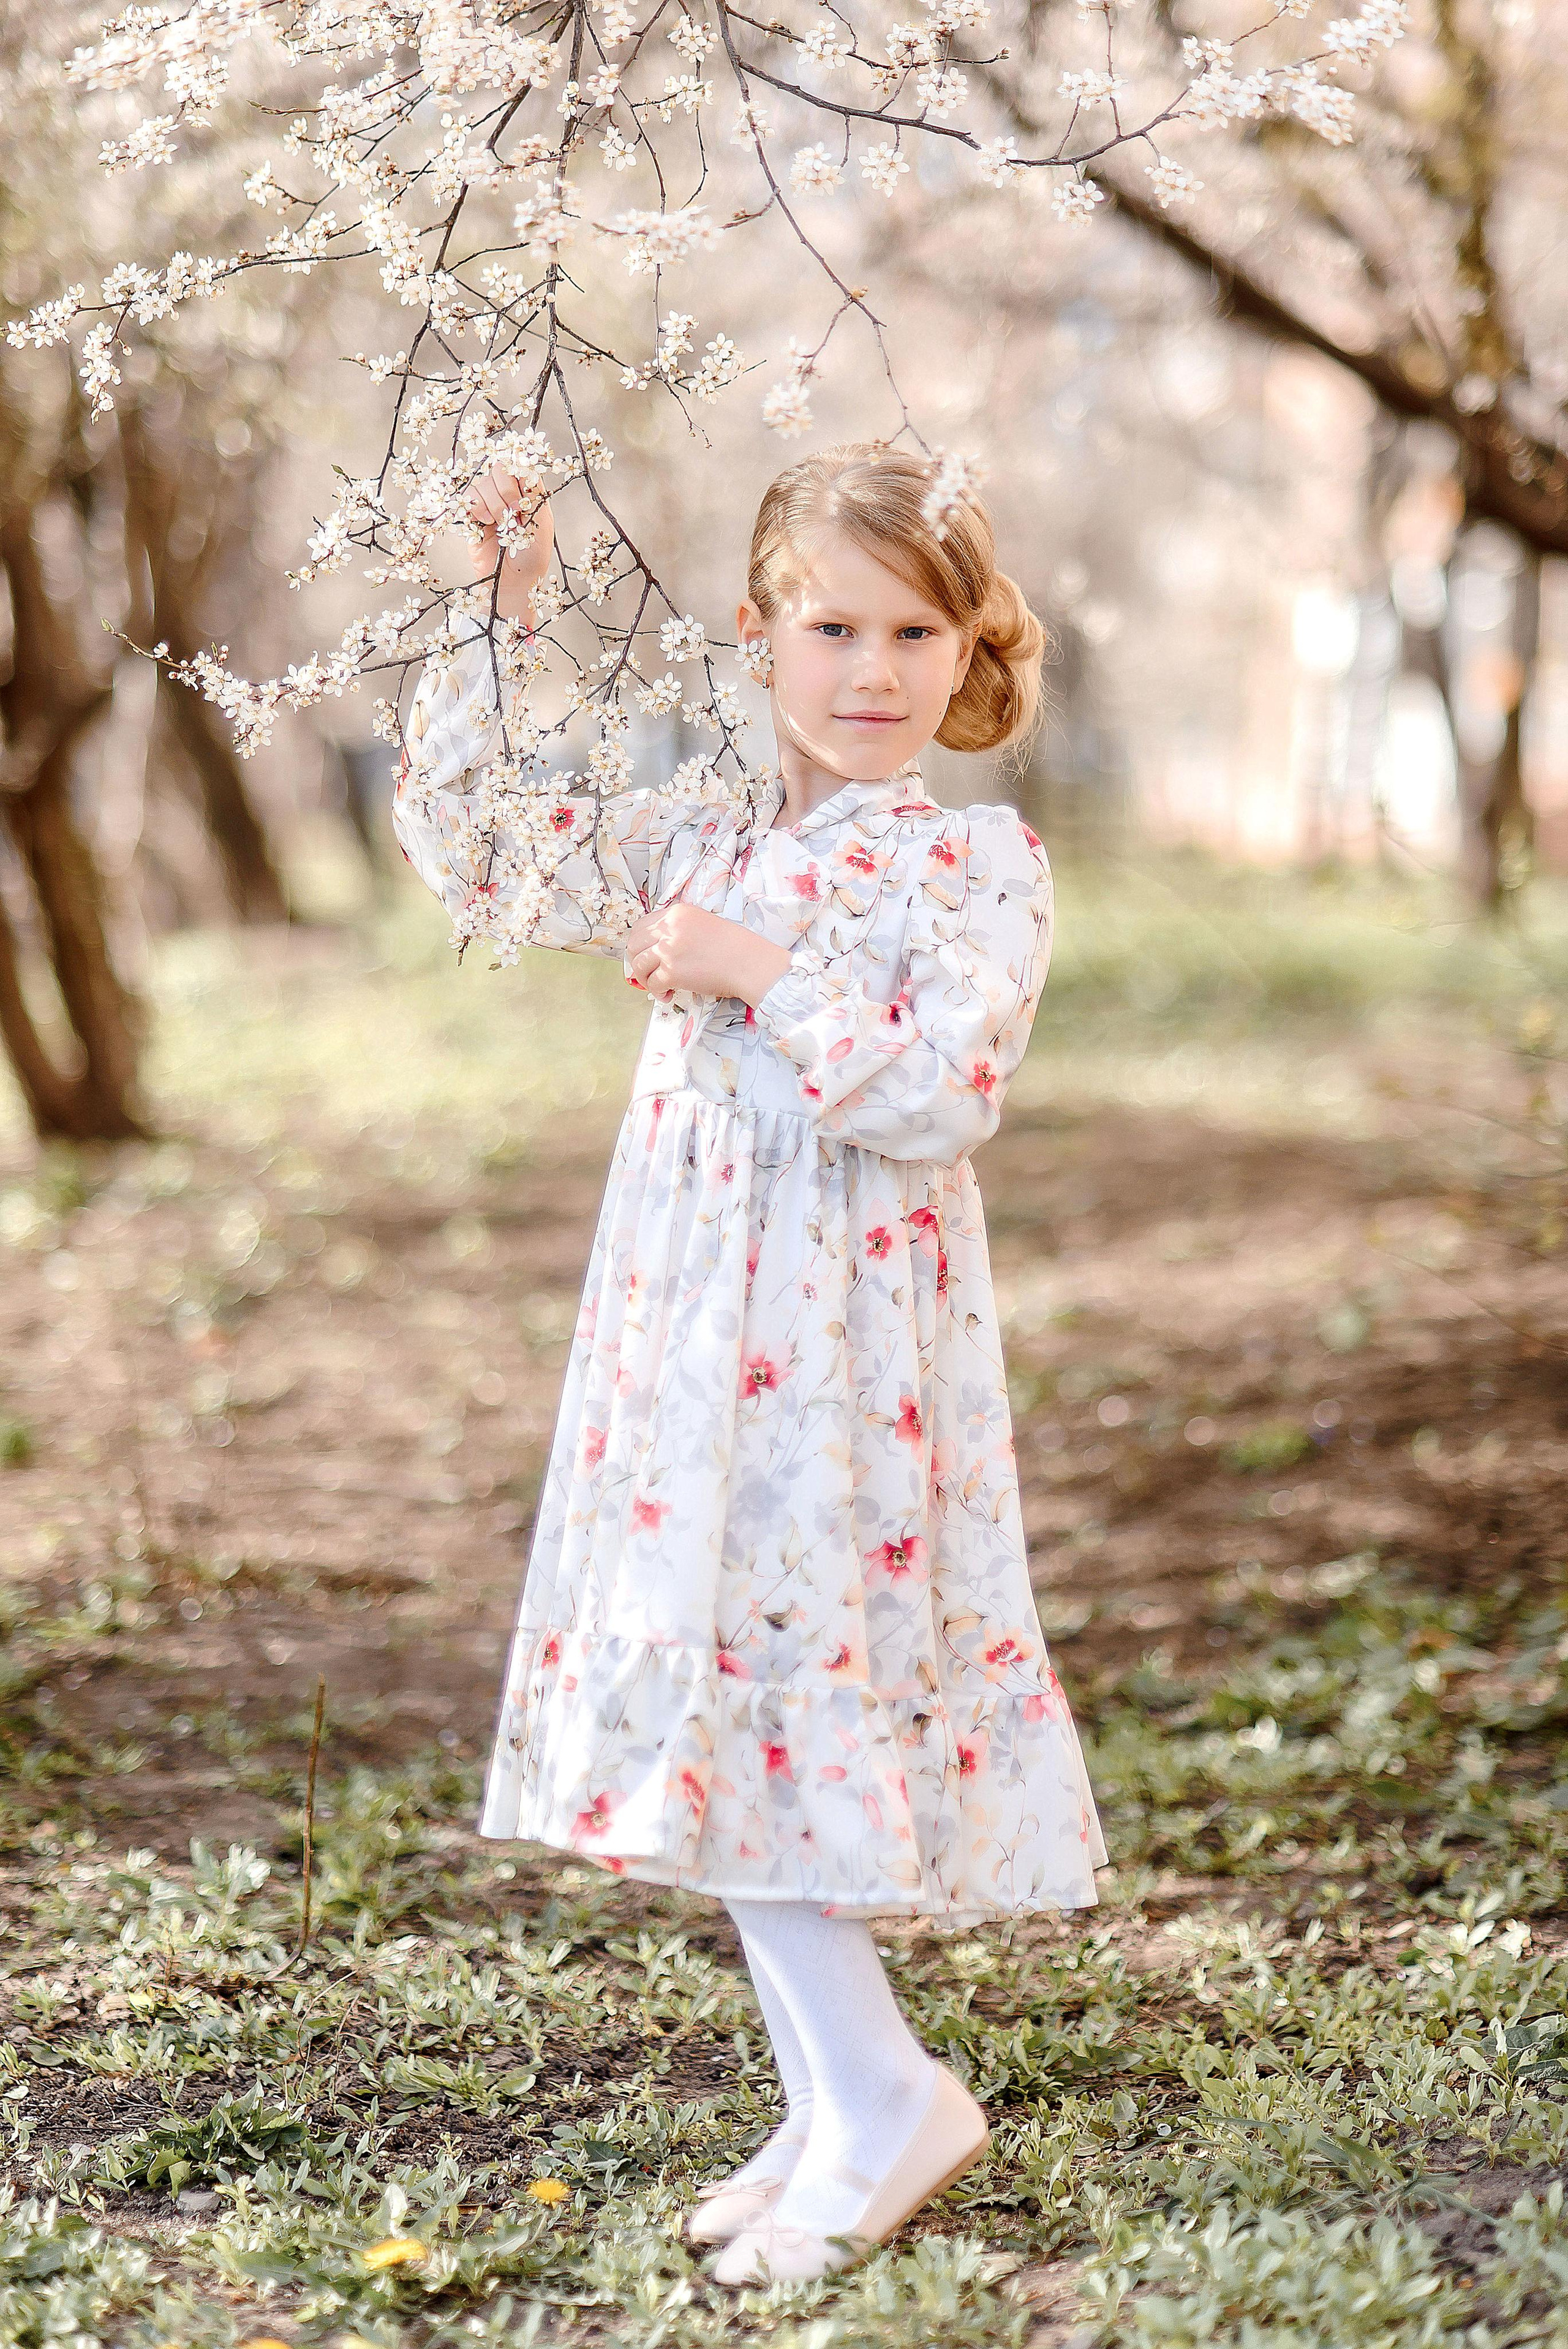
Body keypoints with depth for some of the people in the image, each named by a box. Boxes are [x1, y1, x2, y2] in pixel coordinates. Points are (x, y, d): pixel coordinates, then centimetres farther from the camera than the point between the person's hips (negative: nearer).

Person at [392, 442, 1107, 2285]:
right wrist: (495, 630, 0)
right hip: (690, 1326, 6)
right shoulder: (696, 847, 12)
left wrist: (760, 971, -16)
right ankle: (839, 2113, 20)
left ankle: (880, 2098, 6)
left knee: (760, 1689, -9)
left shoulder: (980, 863, -4)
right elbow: (476, 857, 8)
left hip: (851, 1347, -6)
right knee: (717, 1702, 9)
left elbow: (941, 1097, -16)